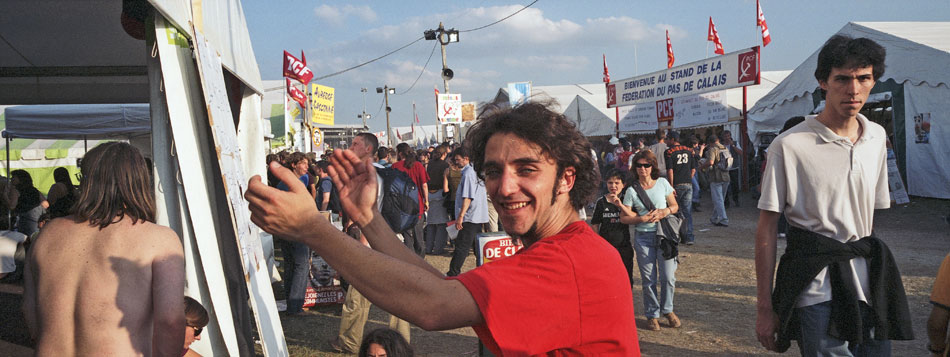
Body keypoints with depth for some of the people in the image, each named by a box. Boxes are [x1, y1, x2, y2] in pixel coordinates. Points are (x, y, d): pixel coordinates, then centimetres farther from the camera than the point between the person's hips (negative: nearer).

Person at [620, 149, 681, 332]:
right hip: (644, 238, -1)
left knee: (668, 277, -1)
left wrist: (666, 211, -11)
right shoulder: (632, 190, -2)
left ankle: (667, 310, 23)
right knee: (648, 280, 4)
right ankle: (652, 315, 20)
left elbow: (675, 206, 10)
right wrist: (642, 218, -13)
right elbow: (624, 217, 1)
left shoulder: (662, 183, 3)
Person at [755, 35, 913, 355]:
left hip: (868, 281, 6)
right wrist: (764, 307, -10)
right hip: (816, 287, -6)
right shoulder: (789, 146, -12)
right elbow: (767, 227, -10)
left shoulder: (877, 137, 7)